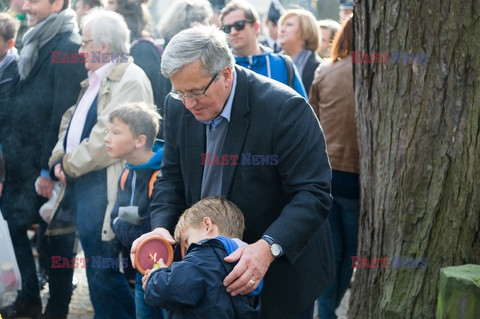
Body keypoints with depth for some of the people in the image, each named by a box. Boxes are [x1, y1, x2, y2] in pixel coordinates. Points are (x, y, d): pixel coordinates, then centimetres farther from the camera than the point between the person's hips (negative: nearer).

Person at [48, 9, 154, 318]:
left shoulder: (130, 80, -14)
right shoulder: (95, 80, 18)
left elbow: (108, 137, -21)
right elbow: (72, 122, 20)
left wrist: (71, 164, -10)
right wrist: (59, 159, 2)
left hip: (105, 190, -10)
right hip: (82, 187, 10)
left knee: (103, 272, -7)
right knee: (97, 269, 16)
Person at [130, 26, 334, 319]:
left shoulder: (285, 109, -23)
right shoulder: (179, 108, -5)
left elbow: (313, 193, -23)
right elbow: (173, 175, 6)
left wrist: (269, 247, -36)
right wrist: (161, 227, -13)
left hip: (282, 270, -5)